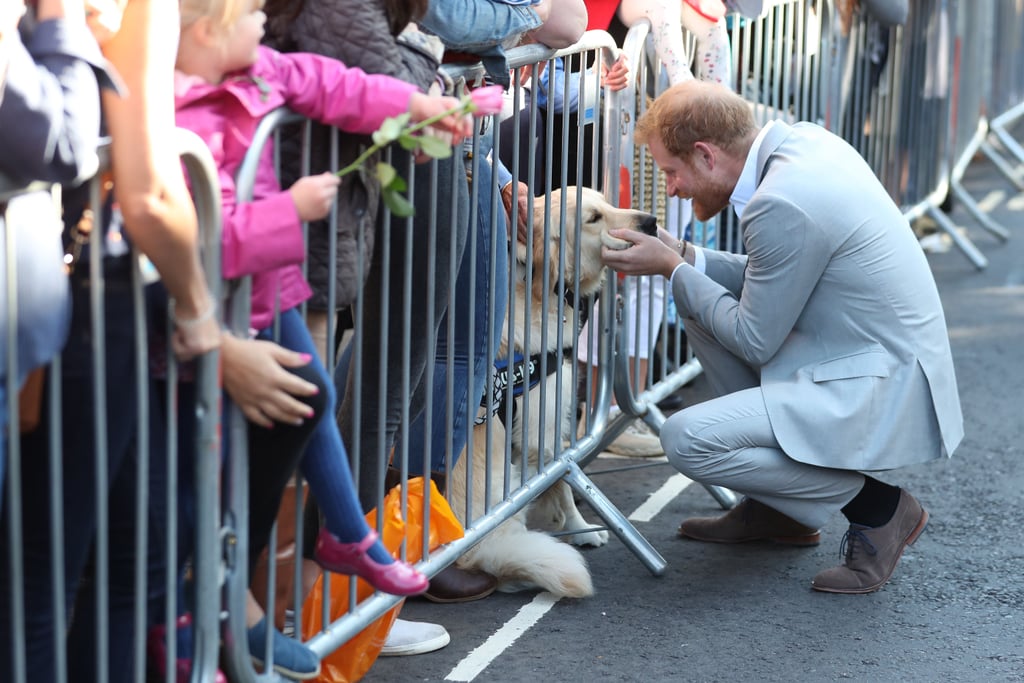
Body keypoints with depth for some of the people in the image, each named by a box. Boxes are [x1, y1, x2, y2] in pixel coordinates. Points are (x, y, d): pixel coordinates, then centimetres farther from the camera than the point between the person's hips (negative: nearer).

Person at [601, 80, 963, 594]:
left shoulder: (781, 205, -25)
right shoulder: (801, 141, 4)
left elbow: (754, 342, -15)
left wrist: (673, 269, -5)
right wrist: (685, 258, 7)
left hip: (880, 396, -10)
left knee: (687, 440, -18)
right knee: (700, 303, 17)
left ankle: (875, 505, -1)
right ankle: (775, 509, 22)